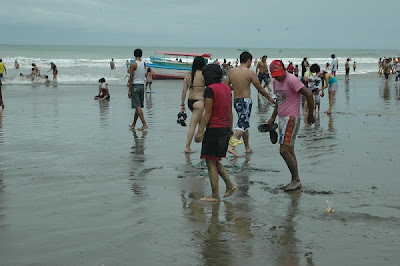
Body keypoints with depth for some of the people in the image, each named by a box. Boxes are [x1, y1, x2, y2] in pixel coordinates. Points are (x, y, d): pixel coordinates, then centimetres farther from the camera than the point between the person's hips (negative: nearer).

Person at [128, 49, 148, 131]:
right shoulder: (144, 63, 5)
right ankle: (133, 124, 22)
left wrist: (129, 91, -10)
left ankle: (144, 124, -16)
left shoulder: (133, 64, -12)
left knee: (138, 106, -8)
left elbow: (131, 78, -14)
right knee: (138, 106, 12)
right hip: (142, 85, 6)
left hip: (135, 86, -6)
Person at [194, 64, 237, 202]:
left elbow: (207, 113, -15)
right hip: (225, 129, 8)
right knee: (215, 161, 18)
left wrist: (200, 131, -12)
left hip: (214, 129, -8)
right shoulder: (226, 88, 10)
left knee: (210, 162, 1)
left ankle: (215, 195, 4)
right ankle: (230, 185, 8)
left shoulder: (210, 89, -13)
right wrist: (230, 128, 21)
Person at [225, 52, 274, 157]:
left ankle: (247, 147, 27)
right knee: (242, 125, -7)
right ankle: (232, 146, -20)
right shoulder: (250, 73, -9)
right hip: (245, 101, -6)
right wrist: (269, 97, 10)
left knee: (245, 124, 18)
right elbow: (260, 89, -4)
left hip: (236, 101, 6)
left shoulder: (232, 72, 6)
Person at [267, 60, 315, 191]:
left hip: (291, 119, -9)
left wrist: (310, 115, -10)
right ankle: (295, 181, 15)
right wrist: (273, 117, 21)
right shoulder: (276, 82, 13)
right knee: (289, 152, 9)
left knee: (284, 150, -15)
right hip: (282, 119, 9)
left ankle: (296, 180, -8)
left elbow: (309, 95, -16)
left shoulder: (292, 80, -14)